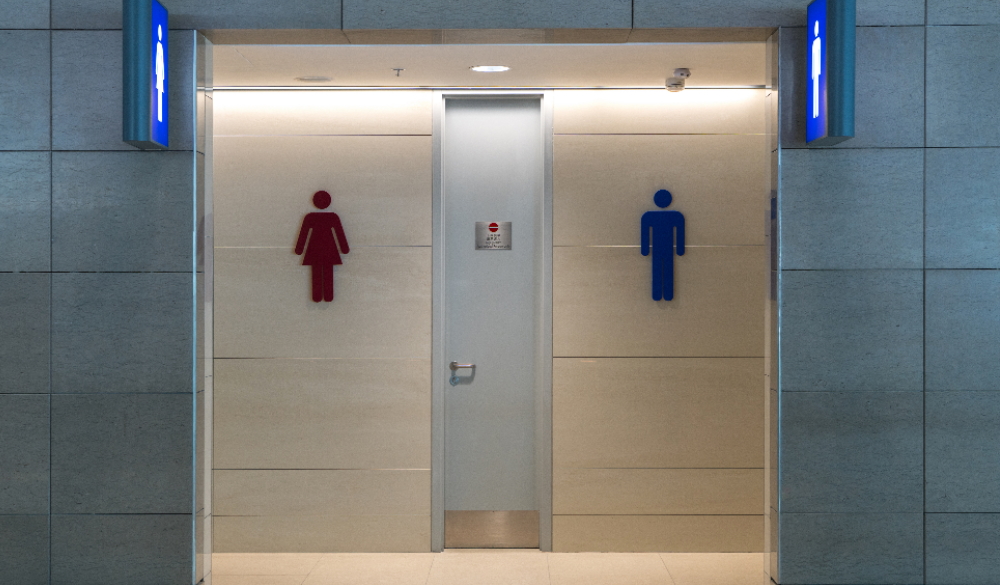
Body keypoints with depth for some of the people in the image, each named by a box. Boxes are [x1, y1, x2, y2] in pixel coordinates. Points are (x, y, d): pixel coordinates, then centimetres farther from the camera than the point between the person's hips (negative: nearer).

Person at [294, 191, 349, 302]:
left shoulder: (310, 217, -7)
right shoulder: (333, 217, -8)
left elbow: (303, 233, -3)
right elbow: (340, 233, -2)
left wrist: (299, 249, 5)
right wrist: (345, 248, 6)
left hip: (315, 248, 0)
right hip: (329, 248, 0)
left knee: (316, 274, 6)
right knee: (328, 274, 5)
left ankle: (317, 297, 7)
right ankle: (328, 297, 7)